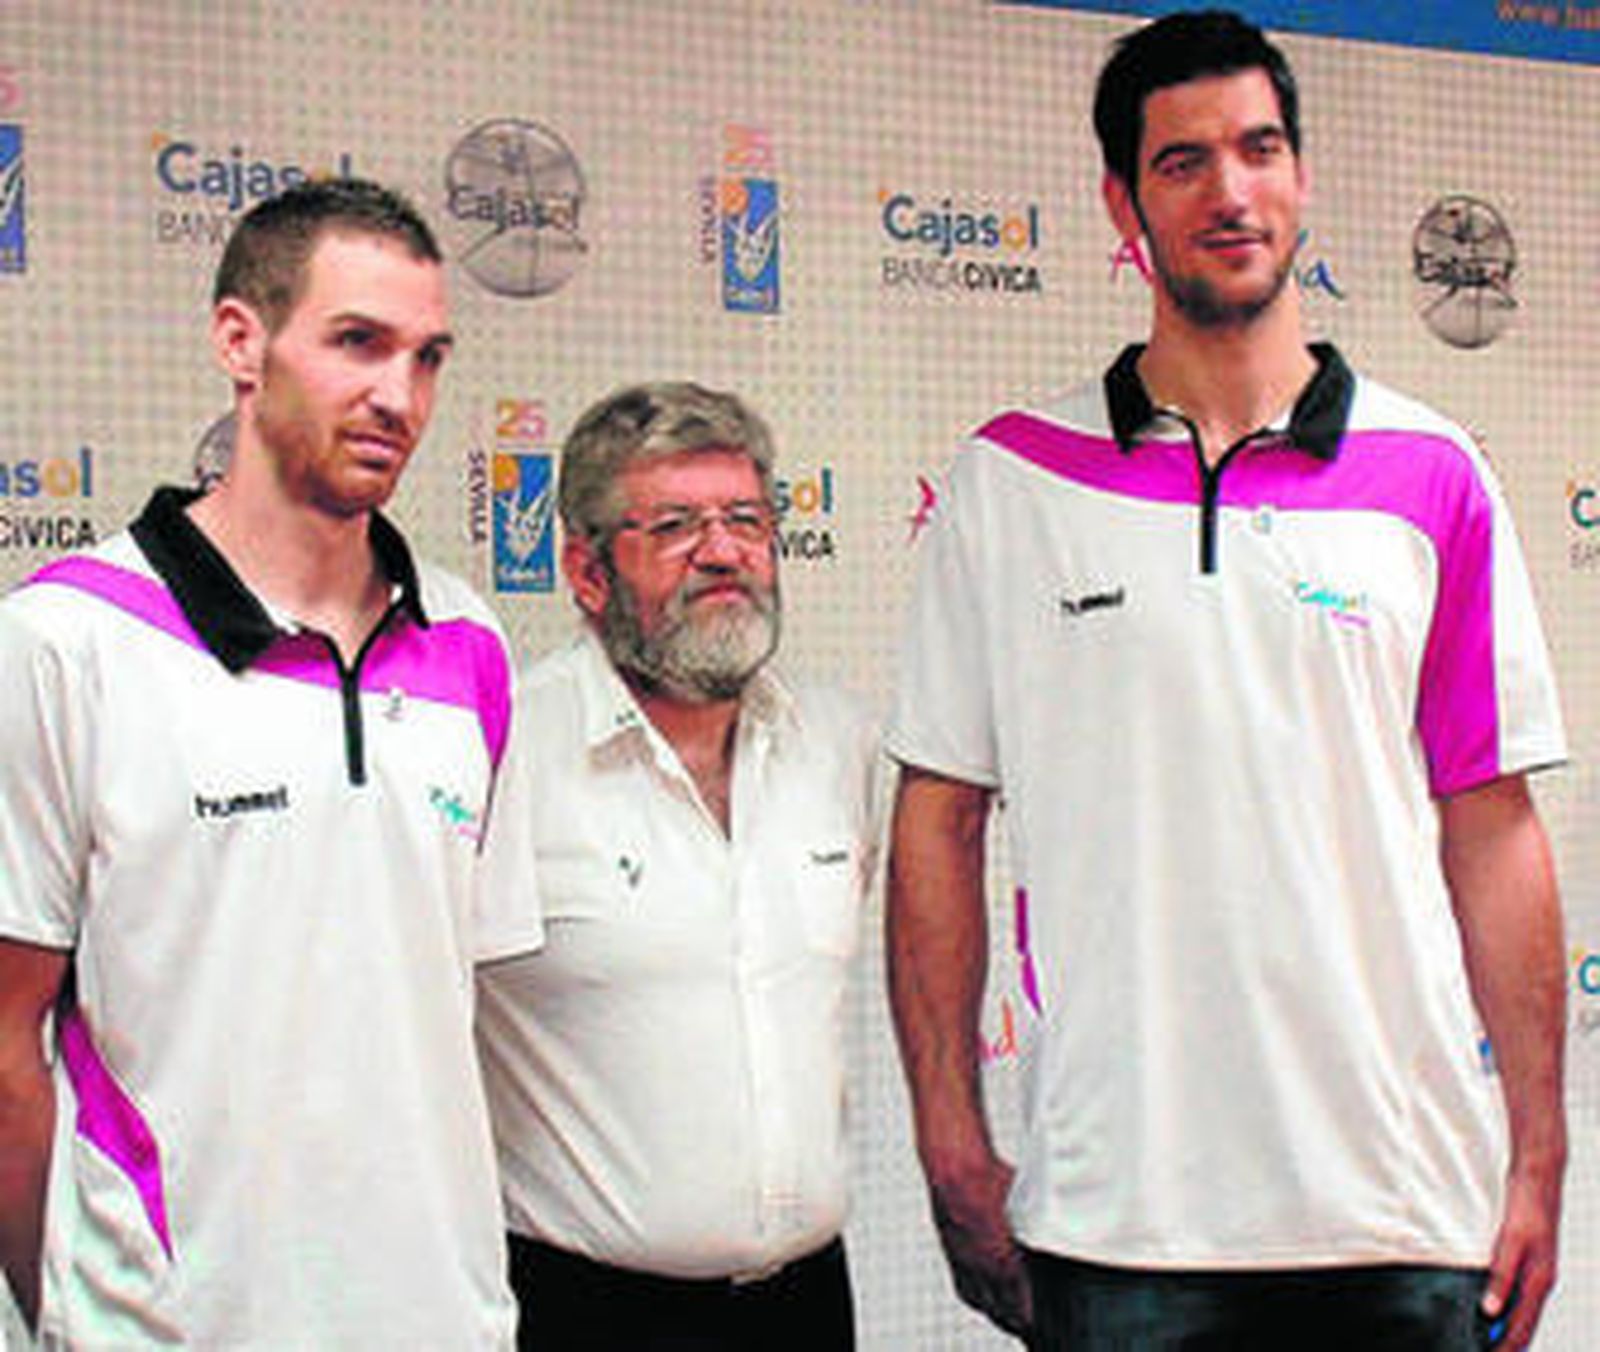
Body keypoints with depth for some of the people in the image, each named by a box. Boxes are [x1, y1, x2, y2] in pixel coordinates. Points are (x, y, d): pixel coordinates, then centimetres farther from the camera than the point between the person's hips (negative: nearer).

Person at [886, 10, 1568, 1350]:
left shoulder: (1430, 477, 4)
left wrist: (1538, 1157, 2)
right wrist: (956, 1152, -1)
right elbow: (938, 822, 3)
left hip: (1405, 1201, 1)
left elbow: (1493, 827, 6)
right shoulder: (1012, 480, 2)